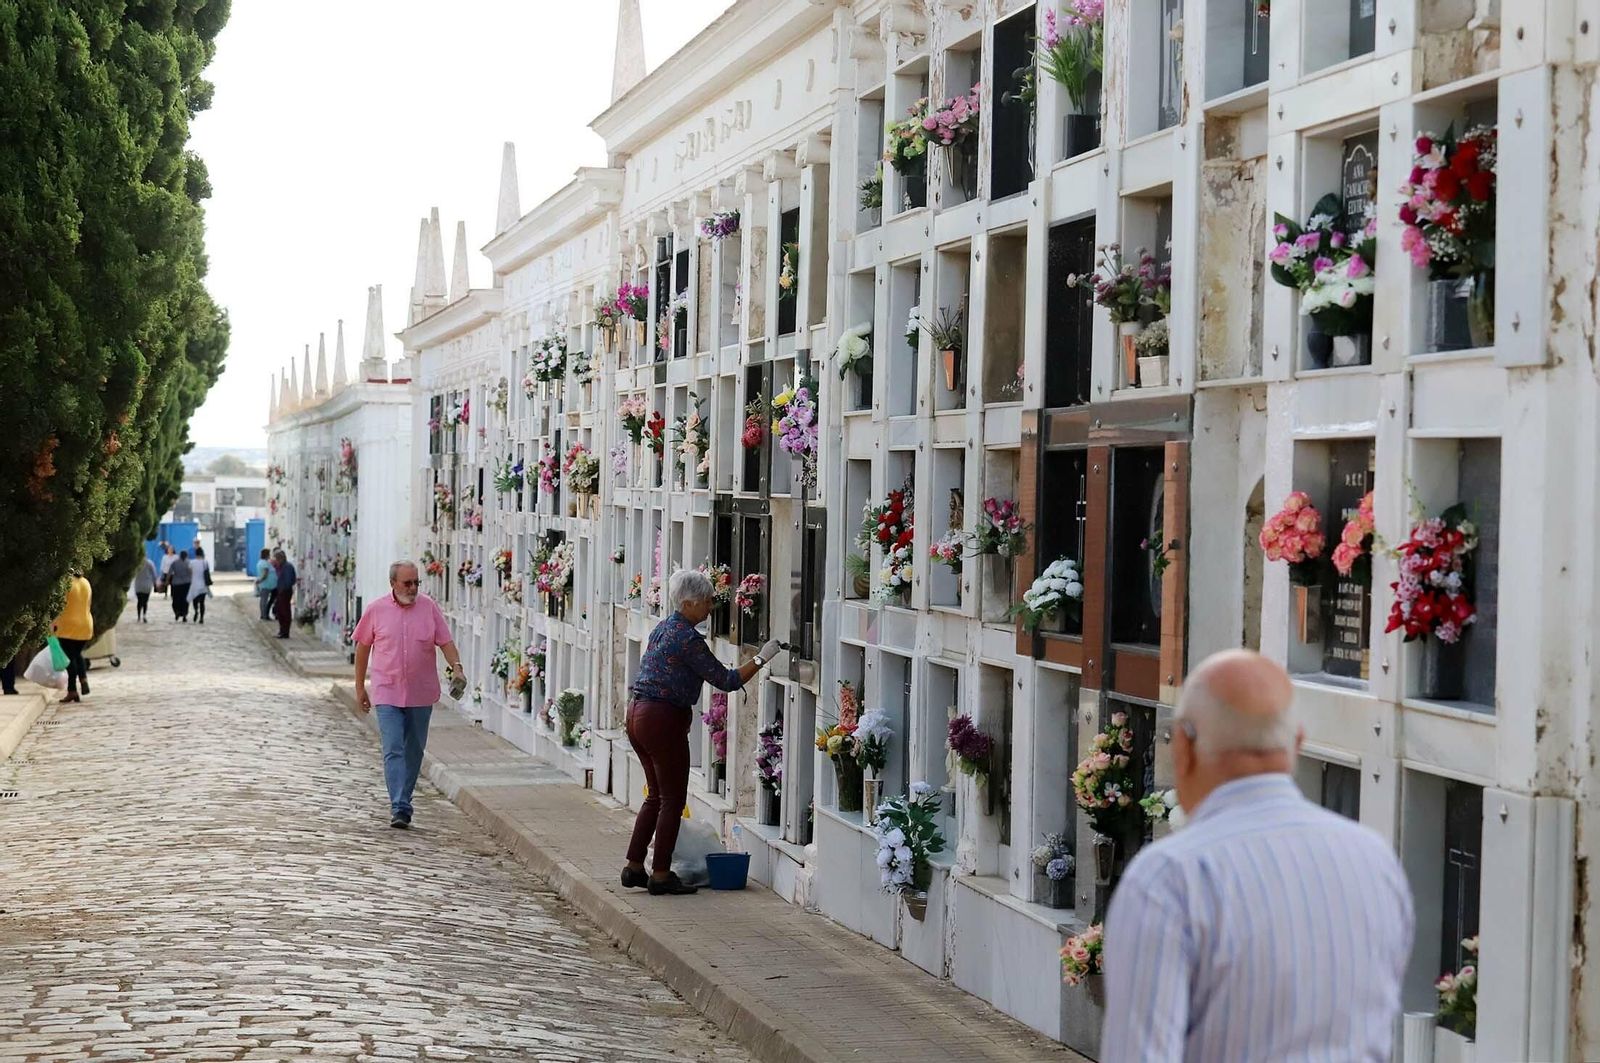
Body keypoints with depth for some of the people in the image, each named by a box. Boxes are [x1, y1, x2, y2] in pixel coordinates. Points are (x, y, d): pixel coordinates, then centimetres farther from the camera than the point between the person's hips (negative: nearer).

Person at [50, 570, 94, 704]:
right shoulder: (86, 583, 7)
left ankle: (72, 691, 0)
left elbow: (59, 606, -14)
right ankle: (84, 679, 0)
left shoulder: (65, 584, -12)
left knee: (70, 657, 0)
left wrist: (52, 624, -7)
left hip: (68, 626, -5)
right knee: (78, 654, 22)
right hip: (85, 625, 6)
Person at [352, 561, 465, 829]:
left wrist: (456, 668, -17)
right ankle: (399, 809, -16)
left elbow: (445, 641, 1)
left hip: (421, 693, 2)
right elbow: (362, 647, 7)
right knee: (393, 751, -12)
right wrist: (360, 687, 9)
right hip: (387, 693, -2)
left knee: (414, 751, 11)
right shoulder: (375, 610, -2)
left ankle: (403, 801, 26)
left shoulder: (429, 607, 0)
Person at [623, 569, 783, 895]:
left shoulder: (662, 629, 13)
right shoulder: (688, 639, -15)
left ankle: (634, 868, 17)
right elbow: (725, 679, -14)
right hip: (663, 720, -9)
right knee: (673, 799, 1)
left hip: (638, 713, 9)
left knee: (656, 796, 17)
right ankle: (660, 876, 4)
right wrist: (760, 660, -7)